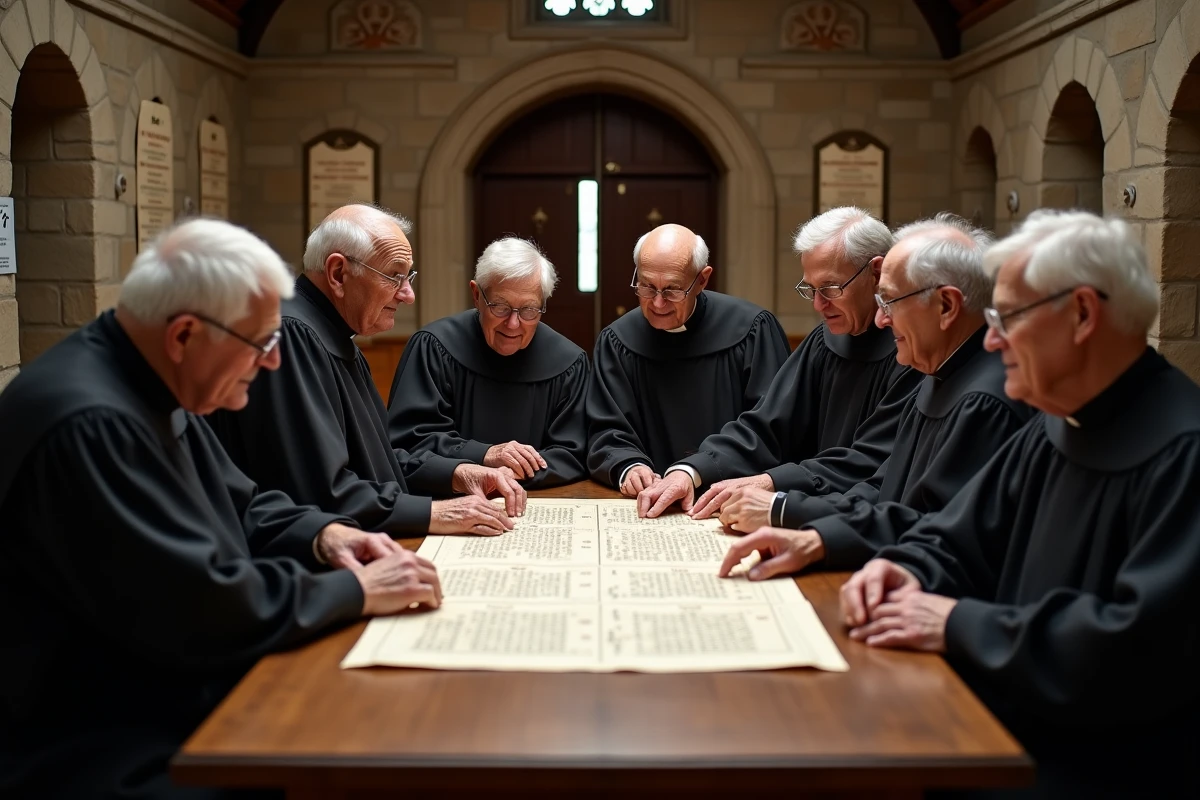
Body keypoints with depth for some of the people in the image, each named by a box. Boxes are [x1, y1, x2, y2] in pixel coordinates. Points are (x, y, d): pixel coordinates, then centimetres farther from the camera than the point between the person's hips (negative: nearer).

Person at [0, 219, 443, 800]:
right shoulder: (88, 424, -27)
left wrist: (322, 535, -1)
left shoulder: (151, 388, 6)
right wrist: (356, 591, -17)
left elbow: (240, 509, 19)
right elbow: (201, 610, -28)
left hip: (184, 702, 10)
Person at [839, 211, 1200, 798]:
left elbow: (1144, 648, -27)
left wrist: (962, 624, -20)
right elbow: (953, 544, 17)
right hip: (1002, 730, 8)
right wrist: (906, 572, -6)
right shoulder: (1054, 429, 10)